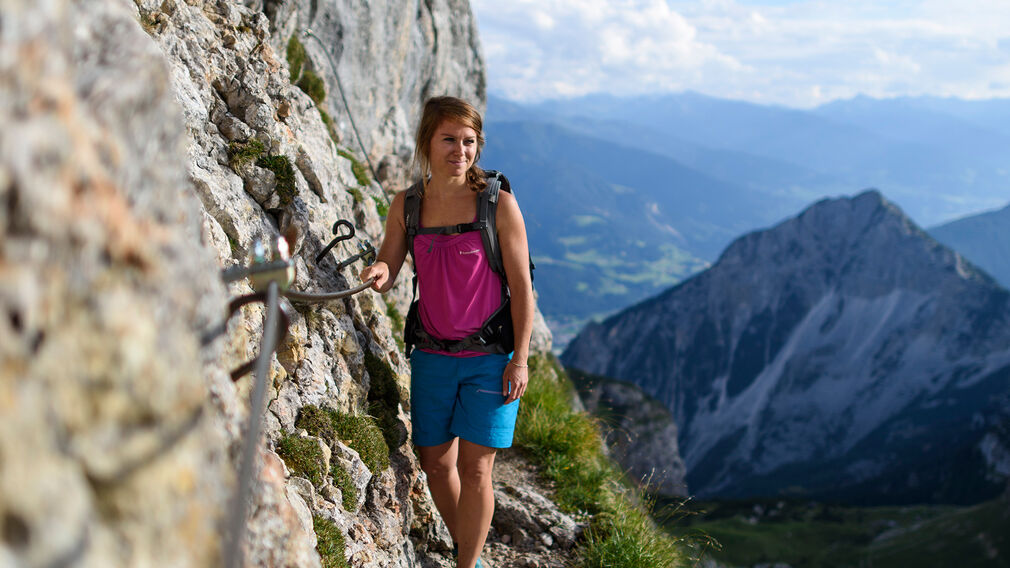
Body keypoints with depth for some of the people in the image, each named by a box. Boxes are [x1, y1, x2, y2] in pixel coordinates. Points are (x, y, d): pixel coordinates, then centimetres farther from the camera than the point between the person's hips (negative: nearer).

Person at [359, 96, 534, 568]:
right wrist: (379, 272, -24)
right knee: (435, 462, 12)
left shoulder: (498, 203, -9)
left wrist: (520, 359, -10)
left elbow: (521, 286, -7)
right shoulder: (406, 205, 1)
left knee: (474, 467, -5)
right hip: (432, 355, 4)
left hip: (489, 357, -4)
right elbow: (386, 272, 1)